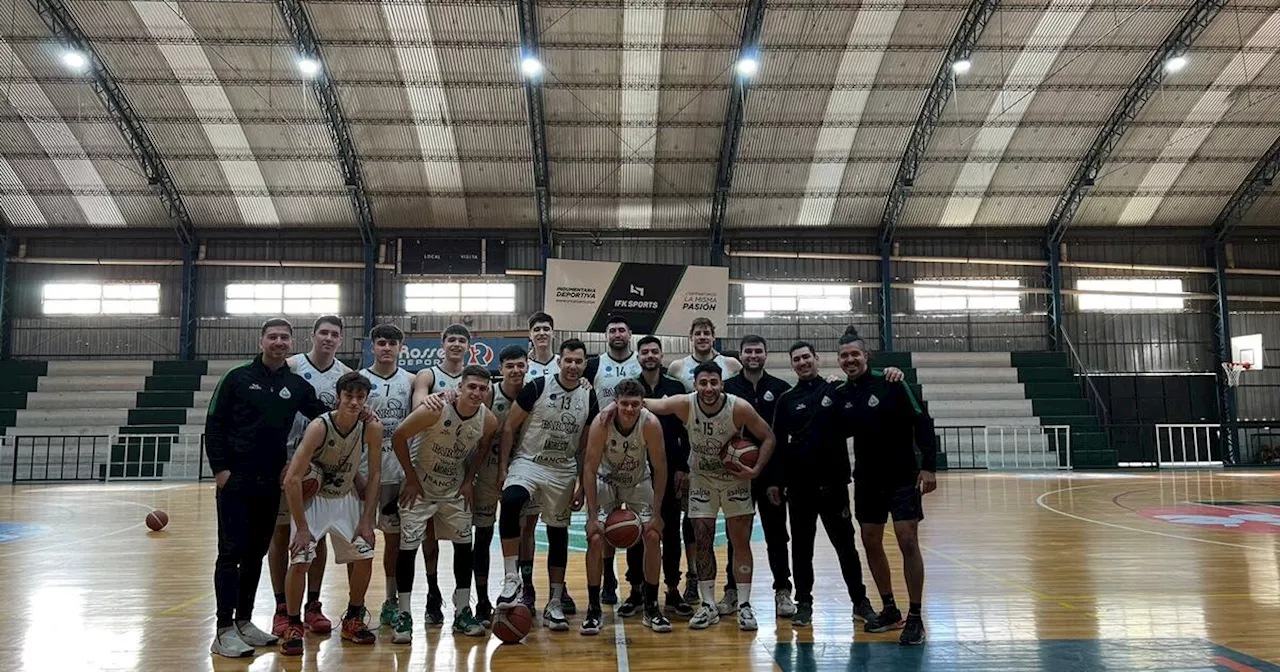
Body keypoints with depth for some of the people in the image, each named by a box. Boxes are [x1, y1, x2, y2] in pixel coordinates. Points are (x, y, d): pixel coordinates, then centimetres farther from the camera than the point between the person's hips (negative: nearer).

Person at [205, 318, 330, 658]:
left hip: (271, 484, 4)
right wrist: (220, 468, -9)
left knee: (256, 554, 11)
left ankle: (243, 621, 22)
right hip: (235, 481, -4)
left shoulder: (298, 385, 8)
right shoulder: (238, 378, -2)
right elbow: (214, 424, -2)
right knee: (231, 553, -3)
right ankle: (224, 630, 3)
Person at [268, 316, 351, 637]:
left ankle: (313, 606, 19)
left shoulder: (346, 374, 3)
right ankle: (282, 609, 14)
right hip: (286, 459, -2)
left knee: (318, 534, 8)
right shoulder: (290, 366, -5)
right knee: (281, 533, 4)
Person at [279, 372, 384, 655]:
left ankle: (353, 620, 20)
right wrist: (302, 528, -24)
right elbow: (292, 479, -28)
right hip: (312, 498, -4)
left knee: (364, 556, 0)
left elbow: (374, 475, -6)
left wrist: (367, 520, -8)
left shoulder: (372, 428, -18)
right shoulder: (319, 427, -29)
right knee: (299, 561, -15)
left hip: (347, 498, 4)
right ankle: (293, 626, 5)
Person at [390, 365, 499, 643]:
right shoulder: (434, 410, -29)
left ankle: (462, 612, 17)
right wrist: (411, 479, -14)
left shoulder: (488, 421, -16)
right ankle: (404, 616, 6)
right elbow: (398, 437, -18)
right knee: (408, 546, -6)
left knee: (464, 545, 5)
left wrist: (469, 480, 0)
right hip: (419, 486, -4)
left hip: (455, 489, 4)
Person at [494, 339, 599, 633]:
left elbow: (585, 446, 9)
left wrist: (583, 484, 6)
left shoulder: (589, 398, 2)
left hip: (564, 472, 4)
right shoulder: (537, 387, -10)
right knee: (510, 501, -34)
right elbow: (509, 427, -5)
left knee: (558, 535, 9)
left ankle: (554, 604, 21)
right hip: (528, 463, -4)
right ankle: (512, 580, -25)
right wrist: (503, 466, -10)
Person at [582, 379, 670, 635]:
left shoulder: (651, 424, -28)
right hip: (606, 480, -1)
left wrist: (656, 514, -18)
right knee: (595, 539, -14)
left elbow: (660, 470, -18)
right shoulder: (601, 424, -30)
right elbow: (589, 469, -23)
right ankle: (593, 609, -1)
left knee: (653, 537, -9)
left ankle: (651, 607, 6)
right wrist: (592, 516, -25)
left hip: (639, 481, 1)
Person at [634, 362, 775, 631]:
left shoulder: (739, 408, -23)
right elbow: (650, 404, -25)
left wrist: (756, 470, -22)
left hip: (735, 478, -1)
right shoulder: (685, 404, -21)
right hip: (701, 479, 1)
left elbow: (768, 437, -12)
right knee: (703, 542, 2)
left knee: (741, 542, 0)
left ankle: (744, 605, 9)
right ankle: (708, 606, 13)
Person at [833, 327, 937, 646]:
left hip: (903, 477, -5)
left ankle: (915, 618, 4)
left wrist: (929, 466, -17)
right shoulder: (840, 395, 2)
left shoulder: (890, 384, -12)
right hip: (867, 480, 5)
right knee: (871, 544, 9)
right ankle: (890, 610, 25)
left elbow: (922, 423, -11)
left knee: (908, 542, -8)